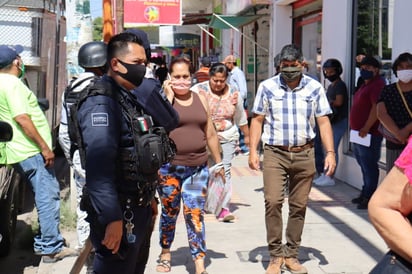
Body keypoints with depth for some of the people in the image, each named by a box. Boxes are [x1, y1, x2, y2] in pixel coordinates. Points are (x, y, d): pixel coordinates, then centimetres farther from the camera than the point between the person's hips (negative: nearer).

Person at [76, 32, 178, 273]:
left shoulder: (133, 98, 14)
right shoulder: (101, 102, -17)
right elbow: (99, 166, -27)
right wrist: (112, 219, -32)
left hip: (139, 208, 10)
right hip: (119, 212, -10)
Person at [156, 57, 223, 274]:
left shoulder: (200, 99, 10)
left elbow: (210, 133, 14)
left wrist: (218, 161, 15)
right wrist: (169, 95, -17)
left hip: (198, 167, 2)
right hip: (169, 167, -2)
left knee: (195, 214, -2)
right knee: (169, 212, 12)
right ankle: (165, 253, 33)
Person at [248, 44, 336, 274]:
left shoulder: (315, 88, 5)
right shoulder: (267, 87, 3)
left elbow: (323, 121, 5)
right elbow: (258, 120, 5)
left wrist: (330, 152, -3)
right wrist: (253, 151, -3)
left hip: (304, 154, 1)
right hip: (275, 153, -1)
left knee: (299, 205, 6)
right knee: (273, 202, -11)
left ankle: (291, 255, 18)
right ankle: (275, 255, 1)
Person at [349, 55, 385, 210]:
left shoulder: (377, 85, -14)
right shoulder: (365, 85, 19)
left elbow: (376, 108, -23)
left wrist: (366, 128, -24)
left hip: (369, 135, -11)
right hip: (358, 134, 11)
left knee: (369, 167, -6)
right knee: (364, 166, 17)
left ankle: (369, 198, -2)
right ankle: (365, 194, 26)